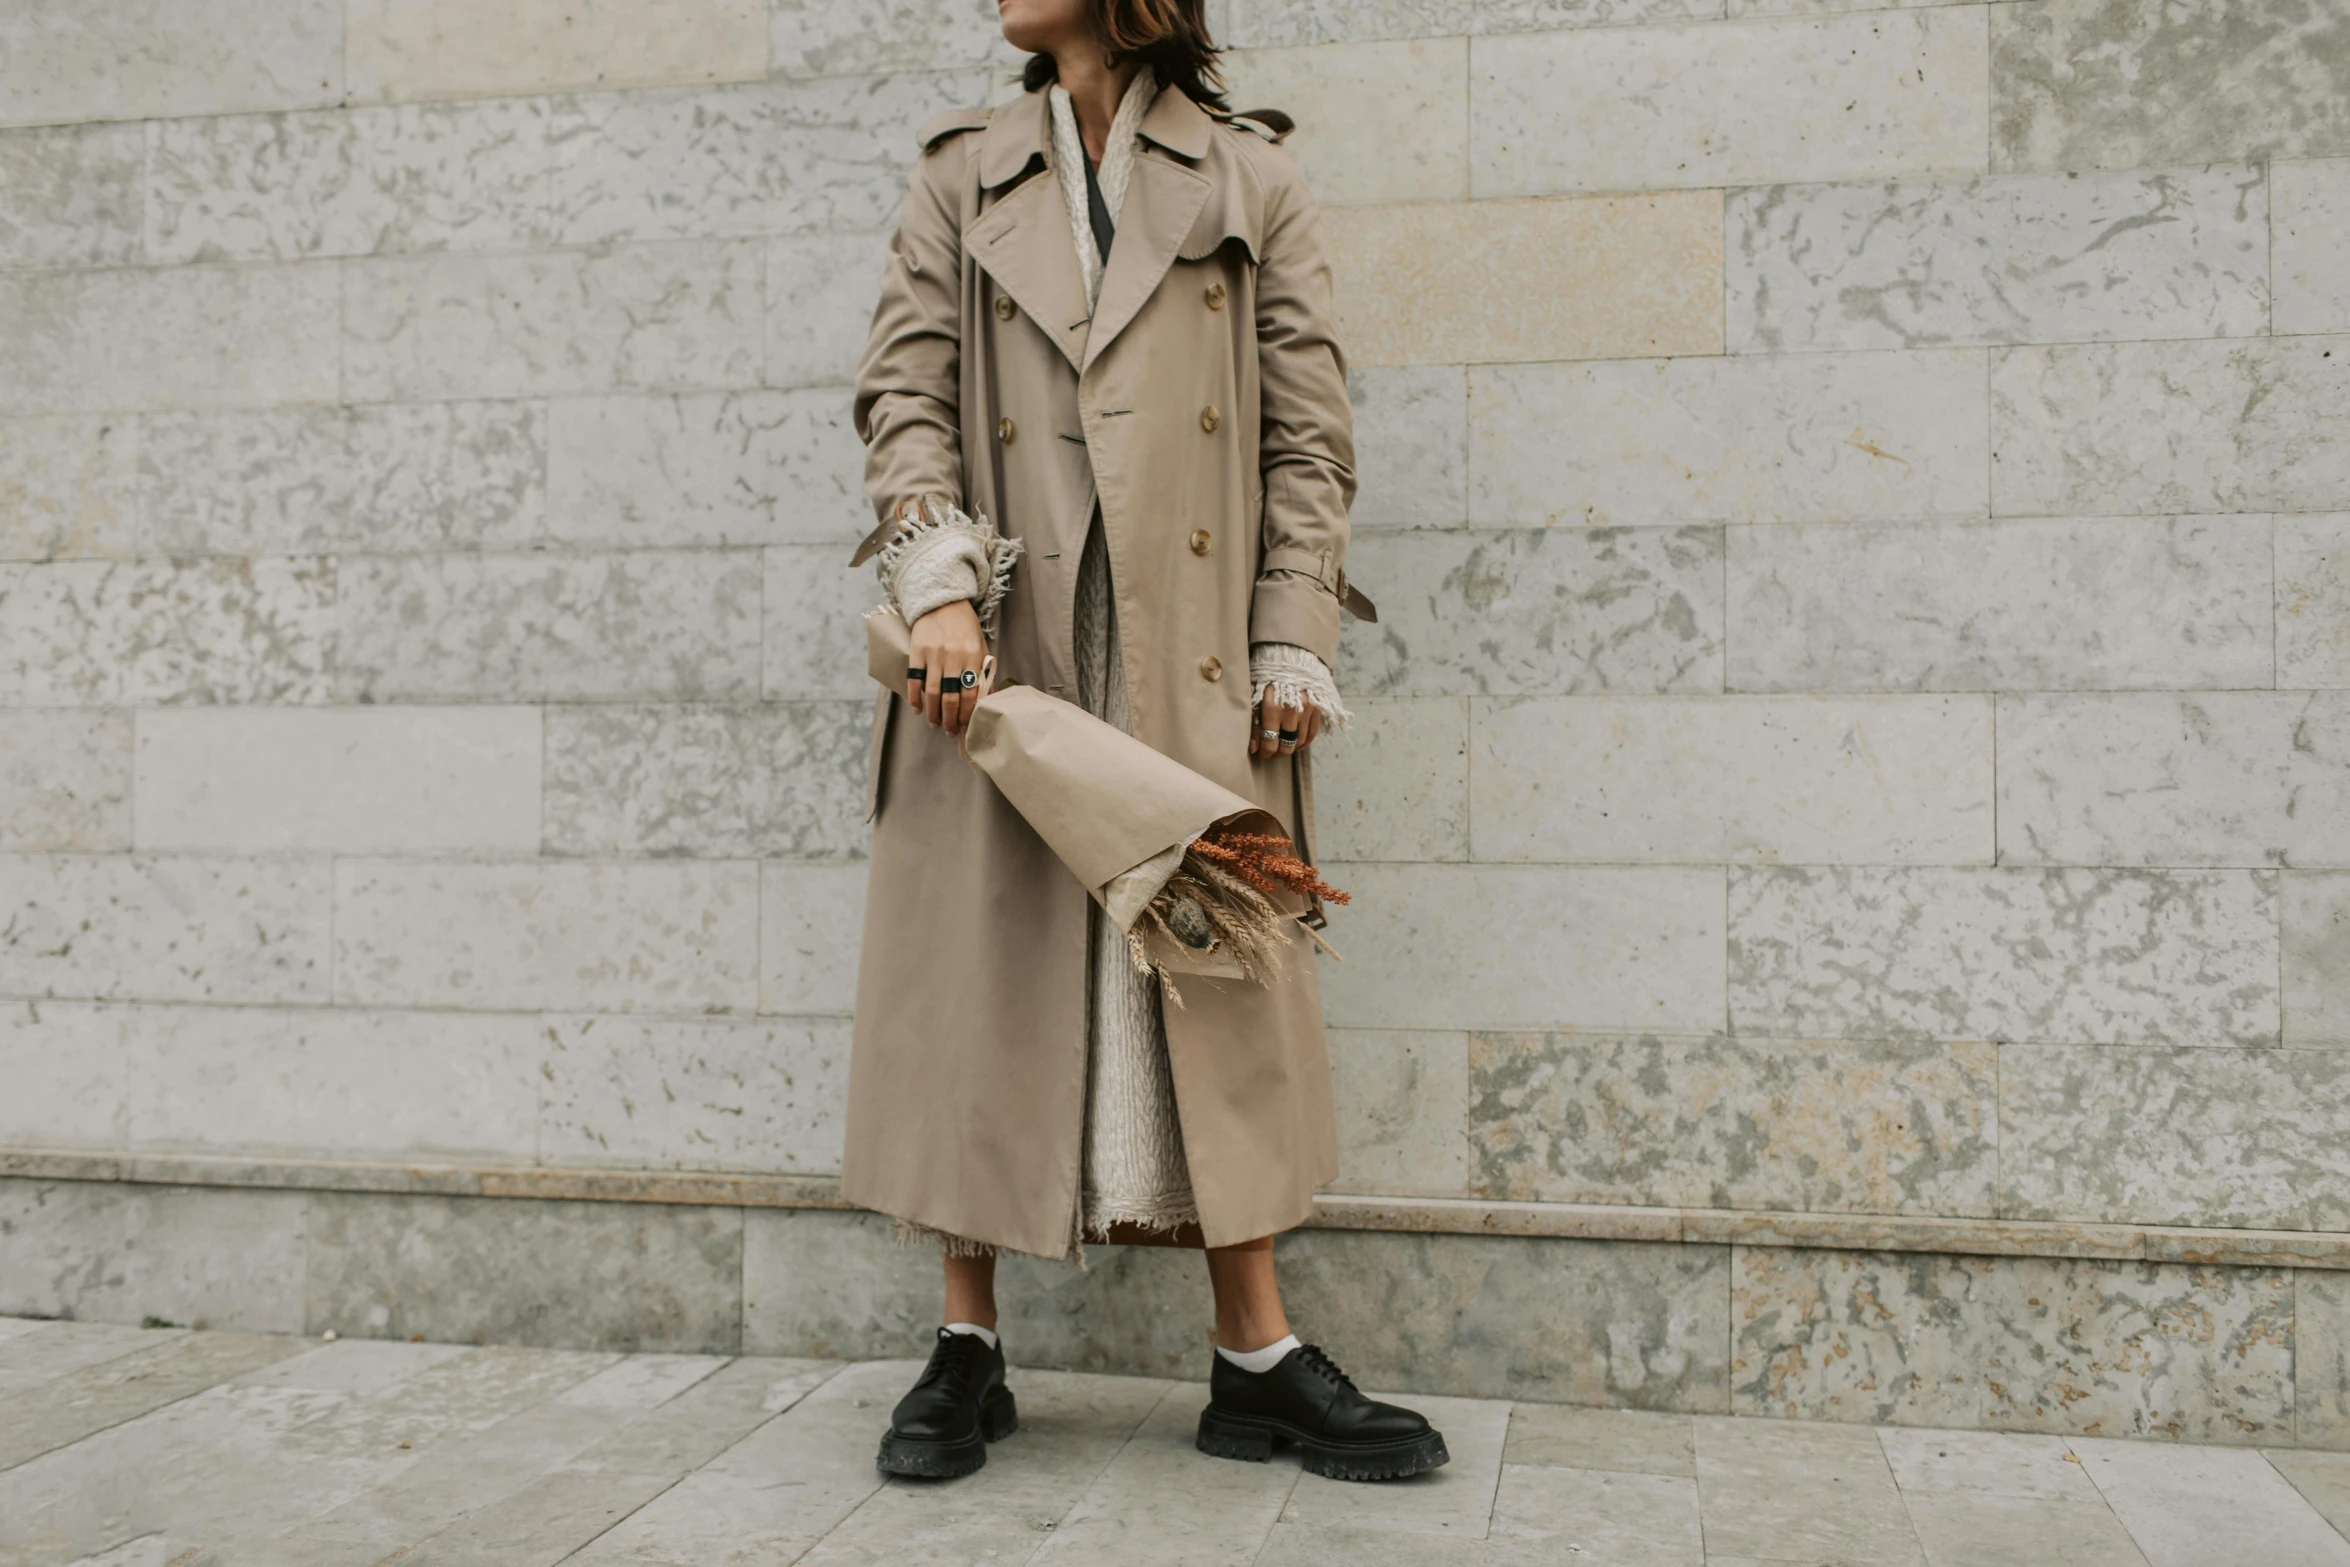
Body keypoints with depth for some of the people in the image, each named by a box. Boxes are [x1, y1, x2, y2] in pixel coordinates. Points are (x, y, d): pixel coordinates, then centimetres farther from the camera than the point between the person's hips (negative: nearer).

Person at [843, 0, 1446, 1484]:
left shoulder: (1253, 179, 10)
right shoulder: (964, 175, 15)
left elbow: (1310, 433, 5)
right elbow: (904, 389, 5)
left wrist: (1294, 649, -4)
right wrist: (938, 581, -12)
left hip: (1192, 655, -1)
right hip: (1001, 641, 2)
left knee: (1216, 972, 0)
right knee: (979, 965, 1)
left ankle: (1258, 1360, 9)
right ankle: (969, 1350, 13)